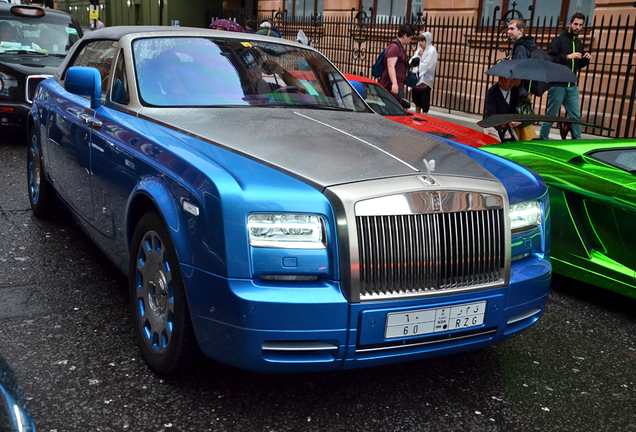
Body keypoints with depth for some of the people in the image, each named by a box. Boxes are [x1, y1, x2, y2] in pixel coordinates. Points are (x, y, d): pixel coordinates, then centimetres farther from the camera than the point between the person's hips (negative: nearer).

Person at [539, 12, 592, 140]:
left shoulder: (579, 44, 17)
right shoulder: (559, 40, -5)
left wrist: (586, 60, 4)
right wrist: (568, 56, -23)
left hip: (572, 86, 7)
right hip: (557, 85, -6)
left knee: (576, 116, 6)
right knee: (550, 115, 1)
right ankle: (542, 139, 12)